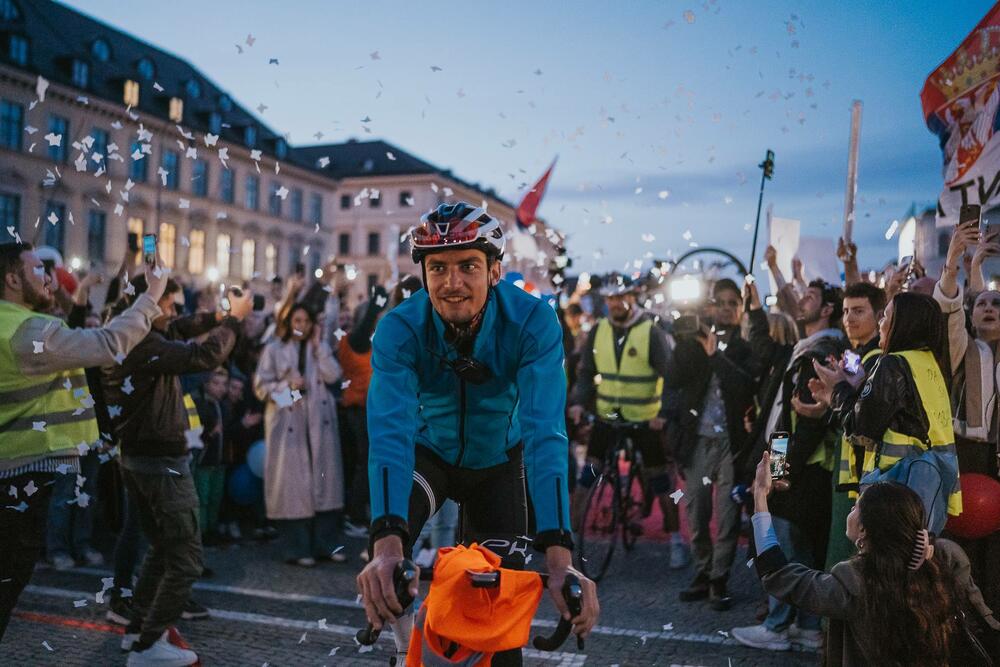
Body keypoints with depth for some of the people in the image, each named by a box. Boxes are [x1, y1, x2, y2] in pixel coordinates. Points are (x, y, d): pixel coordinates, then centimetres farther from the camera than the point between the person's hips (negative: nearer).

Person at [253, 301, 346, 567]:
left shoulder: (320, 348, 15)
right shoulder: (274, 349, 6)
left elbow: (333, 375, -2)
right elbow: (261, 385, 1)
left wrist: (318, 344, -3)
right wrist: (287, 385, -12)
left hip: (319, 422, 3)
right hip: (288, 421, -3)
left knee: (325, 479, 1)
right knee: (293, 483, -4)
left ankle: (325, 544, 8)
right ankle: (298, 548, 2)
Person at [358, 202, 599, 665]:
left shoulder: (533, 322, -29)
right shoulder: (399, 329, -28)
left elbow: (545, 431, -37)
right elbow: (390, 429, -39)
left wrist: (559, 554, -49)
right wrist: (386, 543, -55)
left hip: (499, 461, 1)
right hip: (430, 453, 0)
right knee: (389, 543, -28)